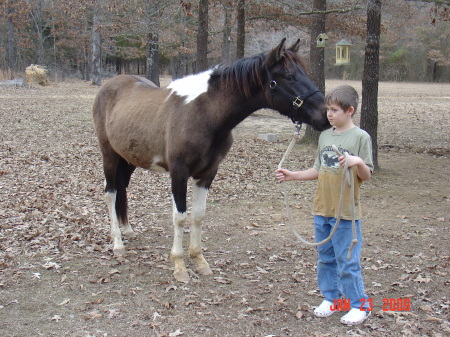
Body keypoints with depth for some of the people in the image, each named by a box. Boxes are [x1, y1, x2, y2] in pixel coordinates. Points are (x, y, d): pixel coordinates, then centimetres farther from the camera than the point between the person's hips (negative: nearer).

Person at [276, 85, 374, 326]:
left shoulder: (360, 137, -8)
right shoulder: (325, 136, 8)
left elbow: (366, 176, -9)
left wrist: (358, 162, -28)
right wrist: (291, 175, 8)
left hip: (346, 212, -6)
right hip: (322, 209, 6)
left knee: (347, 260, 0)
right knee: (325, 258, 15)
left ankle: (360, 305, 15)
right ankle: (331, 298, 31)